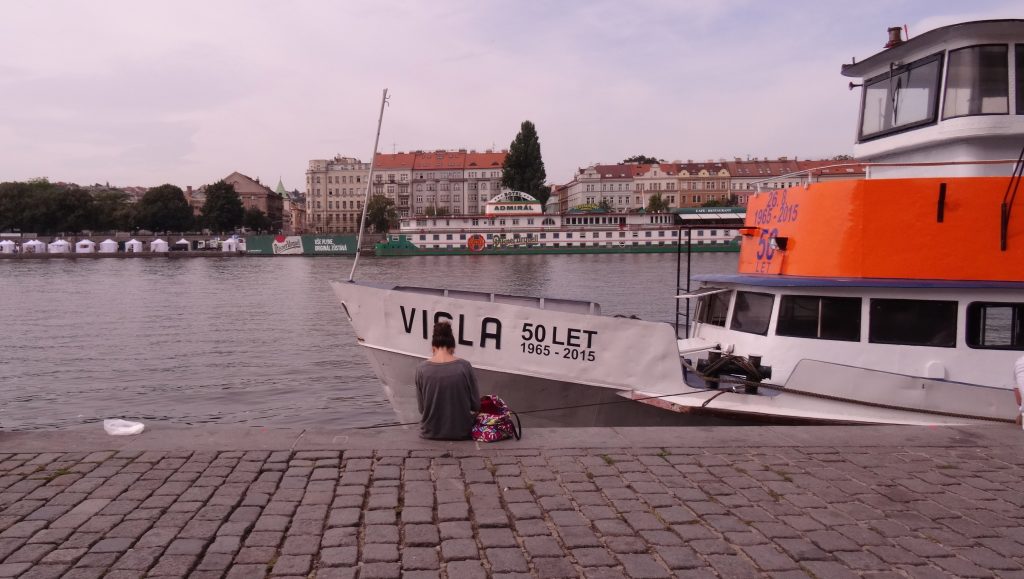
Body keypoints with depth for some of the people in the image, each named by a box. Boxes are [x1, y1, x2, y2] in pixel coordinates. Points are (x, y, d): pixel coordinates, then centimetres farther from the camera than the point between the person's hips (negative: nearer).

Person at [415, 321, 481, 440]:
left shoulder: (421, 368, -10)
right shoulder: (464, 366, -12)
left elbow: (421, 407, -3)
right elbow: (476, 405, -6)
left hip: (430, 431, 1)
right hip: (460, 431, -1)